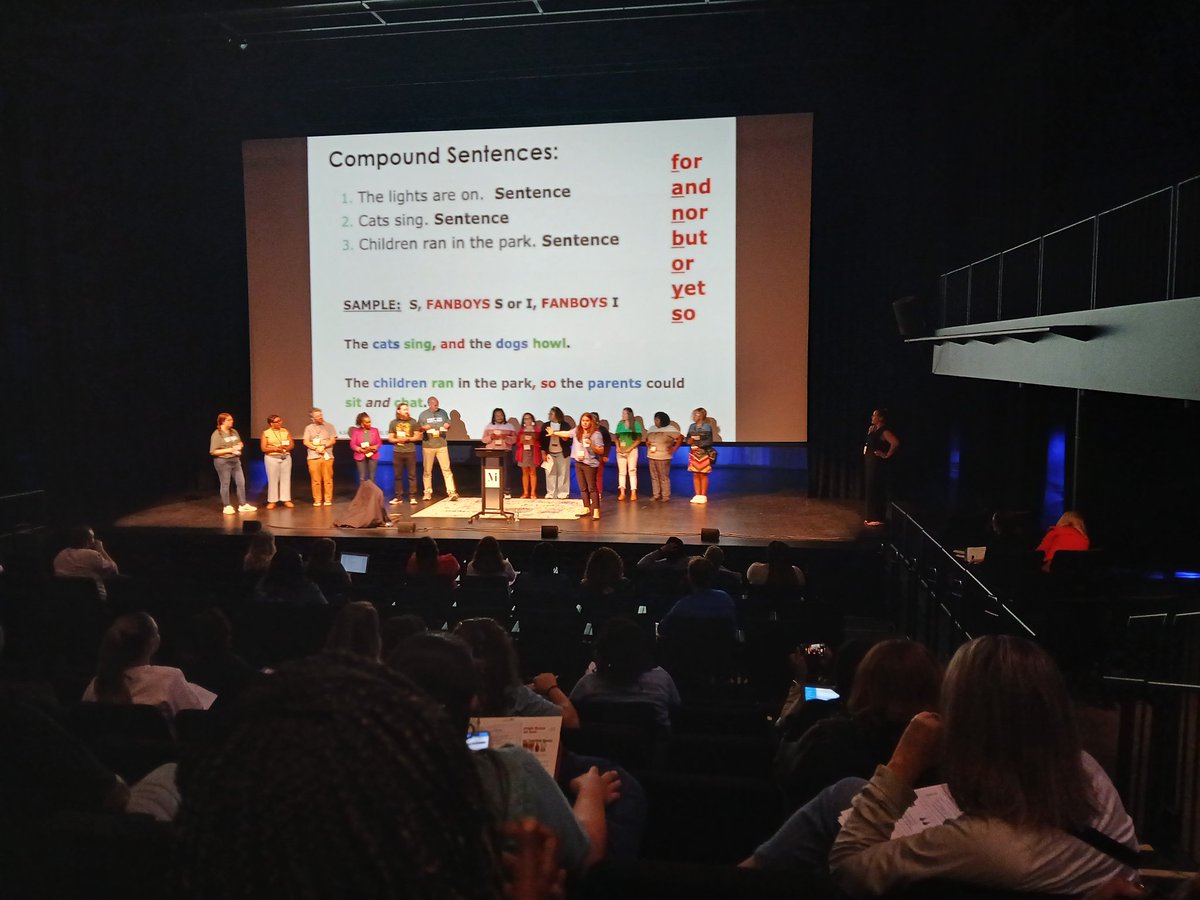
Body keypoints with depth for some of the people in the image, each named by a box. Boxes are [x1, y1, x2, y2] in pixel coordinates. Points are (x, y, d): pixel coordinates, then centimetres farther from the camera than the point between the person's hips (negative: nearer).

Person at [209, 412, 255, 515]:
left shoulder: (234, 432, 8)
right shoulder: (217, 434, -12)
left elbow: (240, 443, 22)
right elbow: (213, 452, -16)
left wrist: (240, 446, -2)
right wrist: (229, 450, -21)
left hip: (235, 460, 7)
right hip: (223, 462, -6)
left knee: (241, 482, 6)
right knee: (225, 484, 3)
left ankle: (243, 505, 14)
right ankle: (227, 506, 13)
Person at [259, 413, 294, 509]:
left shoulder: (285, 431, 7)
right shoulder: (266, 433, -2)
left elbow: (292, 444, 6)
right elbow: (264, 448, -5)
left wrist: (286, 448, -15)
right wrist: (275, 448, -18)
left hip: (286, 457, 3)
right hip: (272, 458, -3)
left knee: (286, 478, 3)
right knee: (273, 479, -1)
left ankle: (286, 500, 10)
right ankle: (272, 501, 7)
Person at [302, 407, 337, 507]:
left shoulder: (329, 426, 8)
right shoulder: (308, 428, 9)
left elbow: (333, 440, 2)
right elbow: (306, 442, 3)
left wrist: (323, 446, -12)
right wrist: (316, 448, -10)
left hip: (327, 456, 0)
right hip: (313, 457, 0)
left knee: (328, 479, -2)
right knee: (316, 480, 0)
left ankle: (328, 499, 5)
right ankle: (317, 500, 7)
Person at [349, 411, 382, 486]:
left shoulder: (375, 430, 4)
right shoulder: (356, 431, -1)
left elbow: (379, 442, 4)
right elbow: (352, 444, -3)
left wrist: (374, 447, -15)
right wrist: (360, 449, -17)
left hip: (373, 455, 1)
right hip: (360, 456, -1)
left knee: (372, 477, 1)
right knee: (362, 477, -1)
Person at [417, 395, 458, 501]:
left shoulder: (443, 412, 8)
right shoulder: (423, 414, 3)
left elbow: (449, 425, 16)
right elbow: (418, 429, 5)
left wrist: (447, 425, -8)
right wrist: (424, 428, -18)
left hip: (442, 445, 0)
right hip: (428, 446, 0)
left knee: (446, 469, -6)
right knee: (428, 470, 6)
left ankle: (452, 492, -9)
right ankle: (428, 492, 16)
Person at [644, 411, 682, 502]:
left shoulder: (670, 429, -5)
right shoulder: (652, 429, 14)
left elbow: (680, 437, -9)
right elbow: (647, 439, 26)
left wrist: (674, 448, -11)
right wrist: (647, 443, 4)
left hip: (663, 457, -6)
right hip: (651, 457, 6)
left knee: (664, 477, -5)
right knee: (654, 477, 8)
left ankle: (665, 496, 2)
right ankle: (655, 495, 15)